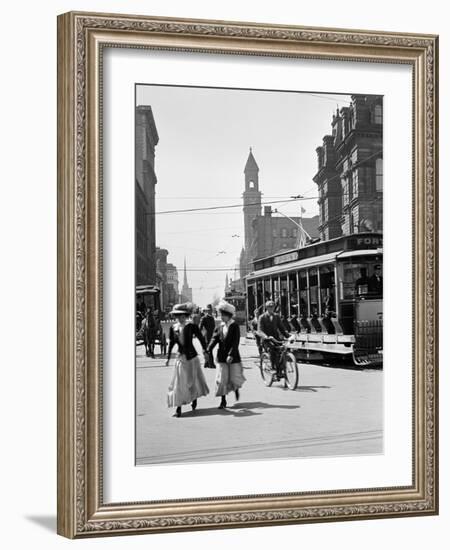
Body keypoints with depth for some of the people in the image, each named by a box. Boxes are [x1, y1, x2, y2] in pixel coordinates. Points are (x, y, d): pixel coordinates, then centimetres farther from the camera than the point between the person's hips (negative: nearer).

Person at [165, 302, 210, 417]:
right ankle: (178, 408, 2)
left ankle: (194, 398, 38)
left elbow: (201, 339, -3)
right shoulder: (173, 328, -1)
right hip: (180, 358, 2)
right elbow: (171, 343, 8)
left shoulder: (191, 326, -10)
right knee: (179, 382, -1)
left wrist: (205, 351, -7)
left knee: (194, 379, 11)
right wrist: (168, 357, 7)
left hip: (192, 357, -2)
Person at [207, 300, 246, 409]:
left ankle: (236, 389, 37)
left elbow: (235, 342, -15)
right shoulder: (220, 327, 6)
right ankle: (223, 401, 10)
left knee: (234, 378, 2)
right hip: (222, 357, 4)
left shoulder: (234, 326, -8)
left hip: (233, 357, -4)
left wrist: (231, 355, -25)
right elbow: (214, 339, 0)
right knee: (221, 379, 0)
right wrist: (208, 350, -15)